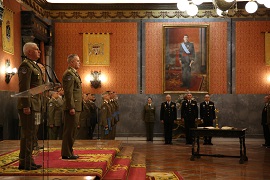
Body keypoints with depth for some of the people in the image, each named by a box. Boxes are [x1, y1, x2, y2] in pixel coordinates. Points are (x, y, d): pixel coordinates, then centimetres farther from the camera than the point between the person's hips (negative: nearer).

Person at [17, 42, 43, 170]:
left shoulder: (34, 65, 19)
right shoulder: (25, 66, -12)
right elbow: (24, 88, -19)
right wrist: (26, 106, -22)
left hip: (35, 106, 10)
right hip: (28, 106, -10)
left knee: (30, 134, 14)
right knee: (27, 134, -6)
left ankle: (28, 161, 22)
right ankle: (25, 163, 0)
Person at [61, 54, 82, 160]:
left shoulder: (74, 73, 20)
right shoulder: (69, 74, -12)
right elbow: (68, 92, -19)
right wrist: (71, 107, -23)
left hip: (76, 107, 10)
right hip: (72, 107, -10)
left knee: (72, 130, 14)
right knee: (69, 131, -6)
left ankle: (69, 152, 21)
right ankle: (66, 154, -1)